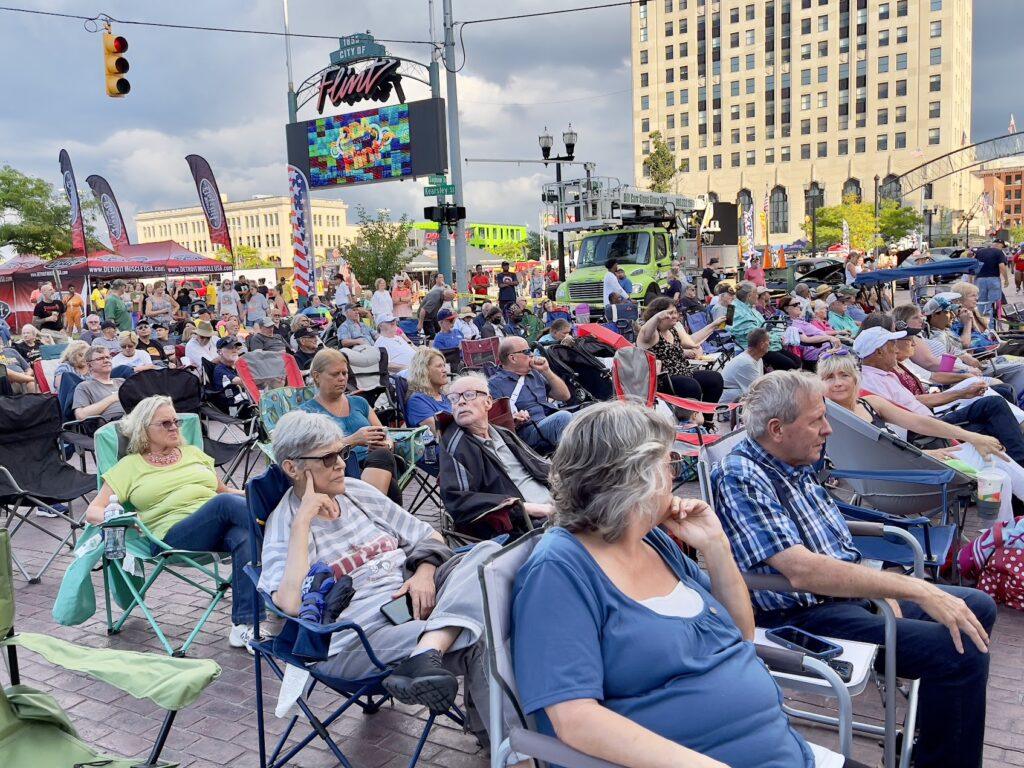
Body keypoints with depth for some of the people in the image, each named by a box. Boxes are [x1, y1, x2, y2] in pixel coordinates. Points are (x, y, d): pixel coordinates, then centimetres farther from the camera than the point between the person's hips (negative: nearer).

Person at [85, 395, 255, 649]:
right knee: (225, 503, -34)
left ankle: (244, 625, -38)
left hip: (221, 530, 3)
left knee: (245, 538, -34)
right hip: (173, 536, -3)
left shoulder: (194, 453, 29)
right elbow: (93, 511, 13)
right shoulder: (130, 465, 18)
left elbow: (223, 490, 31)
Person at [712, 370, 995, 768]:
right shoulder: (740, 478, -24)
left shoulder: (796, 464, 7)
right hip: (806, 615, -10)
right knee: (963, 652, -21)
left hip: (852, 589, 10)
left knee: (978, 607, 16)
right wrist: (917, 590, -31)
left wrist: (882, 588, 0)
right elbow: (802, 570, -33)